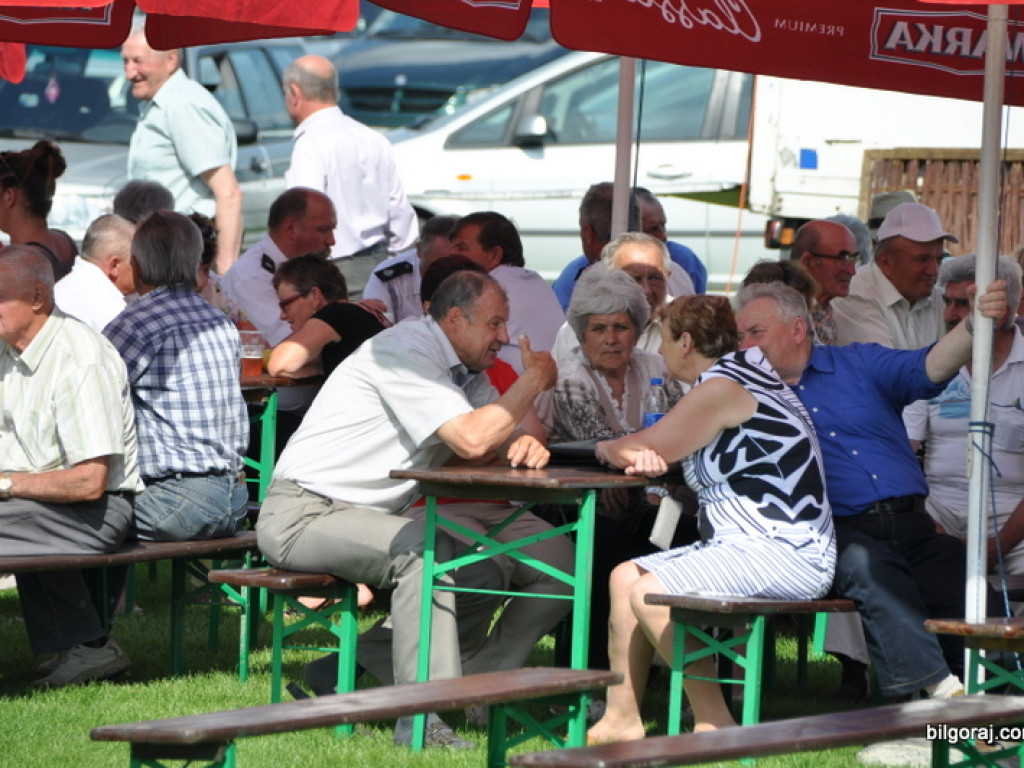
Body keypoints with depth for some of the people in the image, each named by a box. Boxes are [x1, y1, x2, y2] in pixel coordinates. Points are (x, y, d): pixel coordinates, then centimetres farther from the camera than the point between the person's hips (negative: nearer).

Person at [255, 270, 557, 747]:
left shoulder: (466, 372, 13)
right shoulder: (407, 350, -18)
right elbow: (471, 440, -27)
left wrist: (524, 445, -15)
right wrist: (533, 380, -15)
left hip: (368, 517, 10)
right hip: (301, 515, -10)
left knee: (482, 574, -2)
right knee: (424, 548, -31)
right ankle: (424, 722, -32)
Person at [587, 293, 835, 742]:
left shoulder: (722, 388, -15)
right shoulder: (738, 375, 18)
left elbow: (643, 450, -12)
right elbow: (653, 455, 14)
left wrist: (609, 449, 10)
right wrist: (641, 456, -9)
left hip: (784, 553, -11)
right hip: (739, 544, 11)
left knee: (650, 594, -21)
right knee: (625, 577, 9)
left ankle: (714, 723, -15)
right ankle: (621, 719, 9)